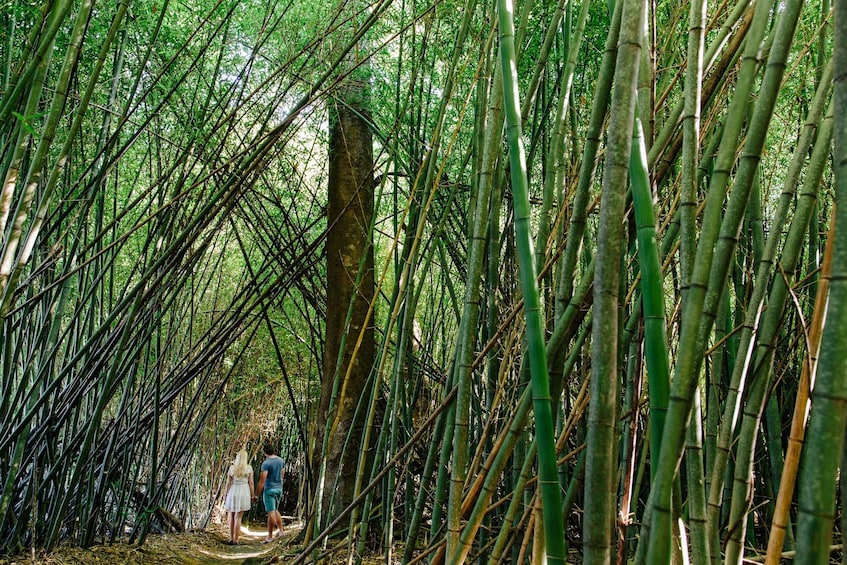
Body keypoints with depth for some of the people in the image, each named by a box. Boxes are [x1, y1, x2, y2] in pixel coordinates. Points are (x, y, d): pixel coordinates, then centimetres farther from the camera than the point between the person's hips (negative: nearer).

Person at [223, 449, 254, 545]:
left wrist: (227, 495, 9)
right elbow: (251, 483, -5)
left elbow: (228, 483, -3)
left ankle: (231, 538, 14)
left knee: (232, 516, 16)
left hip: (233, 492, 1)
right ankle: (235, 540, 3)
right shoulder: (249, 468, -6)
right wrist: (252, 495, 6)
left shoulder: (232, 467, -5)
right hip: (244, 493, -1)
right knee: (238, 517, 3)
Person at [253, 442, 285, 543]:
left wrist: (257, 494, -14)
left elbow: (262, 480, -19)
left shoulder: (266, 463, -17)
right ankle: (281, 531, 21)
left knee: (271, 513, -2)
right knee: (275, 510, 20)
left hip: (269, 489, -7)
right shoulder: (281, 460, 5)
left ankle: (270, 536, 4)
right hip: (279, 489, 7)